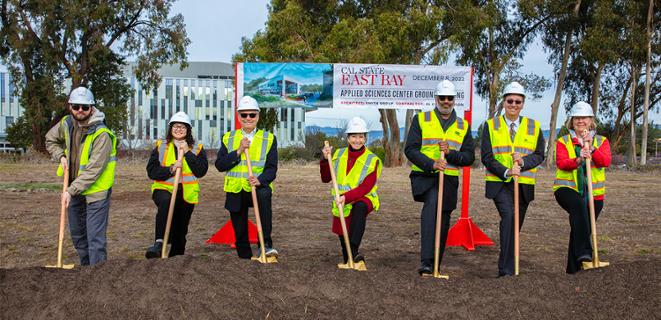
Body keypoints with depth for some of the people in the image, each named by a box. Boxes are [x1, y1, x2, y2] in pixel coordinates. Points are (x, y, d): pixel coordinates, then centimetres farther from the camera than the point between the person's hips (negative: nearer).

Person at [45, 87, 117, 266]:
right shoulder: (66, 124, -2)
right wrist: (61, 156, 0)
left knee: (95, 238, -10)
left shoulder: (101, 134, -23)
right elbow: (50, 140, 20)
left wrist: (71, 191, -28)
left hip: (96, 191, -7)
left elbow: (93, 170, -26)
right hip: (75, 190, 8)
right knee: (77, 236, 19)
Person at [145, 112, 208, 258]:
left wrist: (187, 152, -13)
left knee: (180, 230, 8)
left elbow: (201, 171, -7)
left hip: (186, 194, 2)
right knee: (165, 202, -37)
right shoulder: (161, 146, 7)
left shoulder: (197, 149, 8)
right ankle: (159, 243, -44)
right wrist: (170, 169, -17)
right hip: (164, 189, -2)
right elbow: (151, 171, -1)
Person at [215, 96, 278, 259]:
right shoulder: (228, 138, 10)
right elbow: (219, 165, -1)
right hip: (235, 191, 3)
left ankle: (266, 244, -32)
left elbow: (272, 167, -3)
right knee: (240, 233, 7)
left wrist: (260, 180, -23)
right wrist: (238, 151, -14)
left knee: (264, 195, -37)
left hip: (258, 187, -3)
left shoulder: (269, 138, 5)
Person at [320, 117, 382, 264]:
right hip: (341, 203, 5)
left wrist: (346, 197, -30)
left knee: (359, 208, -39)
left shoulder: (372, 160, -9)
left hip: (363, 199, -5)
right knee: (344, 238, 10)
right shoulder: (338, 155, 4)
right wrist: (325, 160, -9)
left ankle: (354, 251, -45)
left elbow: (365, 188, -17)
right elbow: (325, 179, 6)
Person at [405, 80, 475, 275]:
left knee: (442, 224, 6)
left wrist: (450, 153, -12)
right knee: (432, 202, -32)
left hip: (449, 180, 4)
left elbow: (469, 156, 7)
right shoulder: (421, 120, 6)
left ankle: (434, 267, 22)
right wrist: (431, 164, -19)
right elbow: (410, 149, -3)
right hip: (424, 176, -4)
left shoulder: (463, 126, 14)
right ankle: (426, 261, -37)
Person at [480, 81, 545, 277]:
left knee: (515, 226, 7)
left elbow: (539, 155, 5)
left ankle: (507, 266, 23)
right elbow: (486, 156, -2)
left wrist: (523, 161, -16)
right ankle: (506, 268, -26)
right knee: (508, 216, -25)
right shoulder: (491, 125, 6)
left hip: (524, 185, 3)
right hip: (499, 183, -3)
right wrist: (505, 171, -17)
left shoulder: (534, 127, 11)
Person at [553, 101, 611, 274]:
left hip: (593, 193, 3)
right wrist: (578, 160, -31)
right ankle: (584, 251, -39)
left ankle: (574, 269, 17)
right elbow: (561, 163, -12)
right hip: (567, 188, -3)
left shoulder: (601, 141, 11)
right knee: (578, 205, -35)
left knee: (581, 227, 4)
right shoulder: (563, 141, 6)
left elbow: (606, 162, -8)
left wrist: (591, 148, -23)